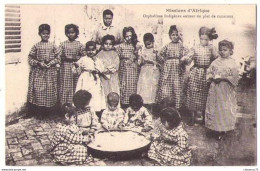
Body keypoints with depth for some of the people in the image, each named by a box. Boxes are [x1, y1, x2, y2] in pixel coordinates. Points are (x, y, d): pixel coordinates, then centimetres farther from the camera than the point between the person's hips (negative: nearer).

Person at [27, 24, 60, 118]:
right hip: (38, 72, 0)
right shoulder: (36, 46, 3)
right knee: (38, 90, -4)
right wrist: (39, 63, -11)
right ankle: (38, 113, 5)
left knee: (50, 91, 1)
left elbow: (58, 58, 4)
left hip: (50, 72, 0)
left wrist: (50, 63, -11)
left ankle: (49, 112, 12)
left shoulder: (53, 46, 4)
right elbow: (30, 59, 3)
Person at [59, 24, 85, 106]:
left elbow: (83, 56, 3)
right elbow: (59, 56, 2)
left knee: (75, 86, 1)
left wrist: (76, 58, -9)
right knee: (65, 87, 0)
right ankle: (64, 104, 6)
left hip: (76, 68, 0)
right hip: (65, 68, 0)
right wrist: (66, 58, -11)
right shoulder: (63, 44, 5)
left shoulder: (79, 44, 5)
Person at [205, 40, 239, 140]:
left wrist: (223, 78, -18)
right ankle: (216, 128, 21)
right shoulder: (215, 62, 6)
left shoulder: (232, 63, -6)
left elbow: (234, 78, -10)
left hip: (226, 91, -4)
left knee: (225, 109, 1)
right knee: (214, 108, 7)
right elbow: (209, 72, 11)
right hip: (214, 89, 4)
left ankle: (223, 130, 14)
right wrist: (212, 77, -9)